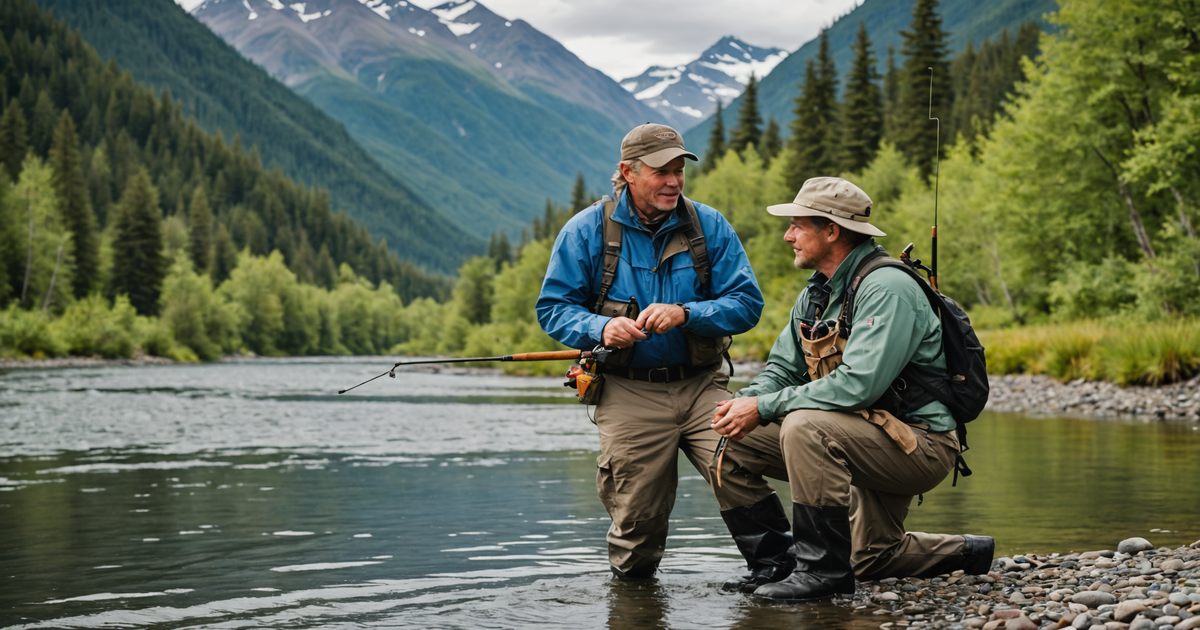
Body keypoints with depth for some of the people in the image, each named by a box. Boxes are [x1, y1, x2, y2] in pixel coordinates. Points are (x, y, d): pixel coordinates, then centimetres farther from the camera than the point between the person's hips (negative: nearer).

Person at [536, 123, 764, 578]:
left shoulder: (709, 227, 3)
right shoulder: (587, 231, 0)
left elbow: (746, 303, -1)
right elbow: (553, 307, 2)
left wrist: (685, 313, -18)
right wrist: (600, 328, -18)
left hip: (701, 385, 1)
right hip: (629, 394, -1)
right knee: (636, 519, 0)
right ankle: (631, 581, 34)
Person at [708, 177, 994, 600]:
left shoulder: (887, 288, -20)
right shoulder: (816, 295, 9)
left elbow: (859, 384, -30)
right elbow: (782, 369, 11)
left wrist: (765, 407, -26)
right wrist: (746, 401, -12)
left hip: (920, 445, -9)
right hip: (862, 441, 9)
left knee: (804, 427, -33)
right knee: (735, 445, 4)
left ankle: (824, 571, -23)